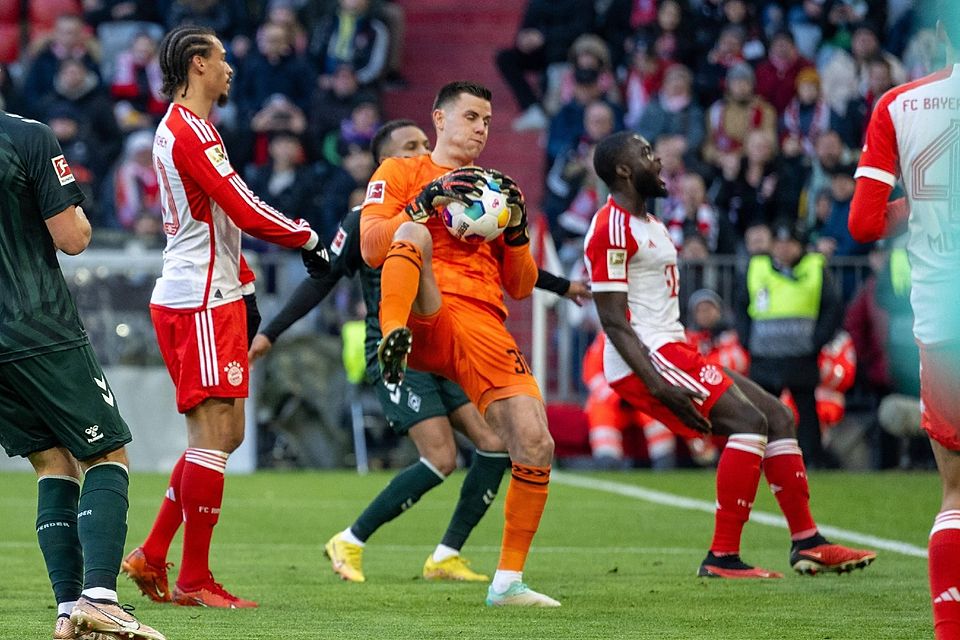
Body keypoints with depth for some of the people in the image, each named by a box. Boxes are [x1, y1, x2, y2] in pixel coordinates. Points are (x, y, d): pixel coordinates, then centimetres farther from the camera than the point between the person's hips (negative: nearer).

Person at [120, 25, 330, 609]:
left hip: (213, 298, 11)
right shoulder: (191, 131, -14)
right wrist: (309, 238, -4)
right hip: (200, 303, -11)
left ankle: (152, 557, 13)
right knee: (214, 434, -9)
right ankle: (195, 580, -7)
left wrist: (244, 284, 23)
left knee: (226, 434, 12)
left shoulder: (179, 128, 19)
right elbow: (247, 212, -18)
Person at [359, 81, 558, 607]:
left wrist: (516, 228, 7)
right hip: (425, 317, -4)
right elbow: (371, 246, 0)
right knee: (414, 234, -35)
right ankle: (393, 341, -54)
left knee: (535, 447, -12)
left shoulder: (493, 189, 28)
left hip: (483, 327, 4)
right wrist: (426, 202, -9)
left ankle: (508, 581, 0)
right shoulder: (401, 173, 16)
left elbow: (521, 287, 23)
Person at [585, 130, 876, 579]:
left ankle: (807, 542, 11)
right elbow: (613, 320, -18)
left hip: (671, 352, 11)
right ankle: (722, 557, -20)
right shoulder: (613, 228, -12)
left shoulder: (648, 224, 21)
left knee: (777, 416, 8)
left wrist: (692, 371, 22)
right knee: (749, 420, -20)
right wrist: (656, 382, -25)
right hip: (646, 358, -11)